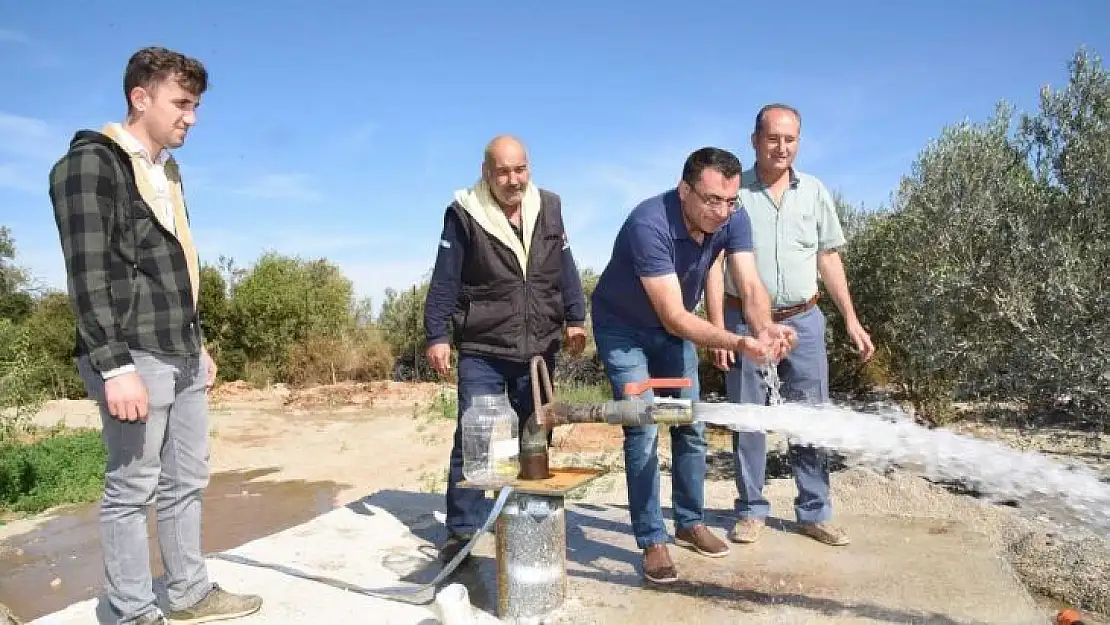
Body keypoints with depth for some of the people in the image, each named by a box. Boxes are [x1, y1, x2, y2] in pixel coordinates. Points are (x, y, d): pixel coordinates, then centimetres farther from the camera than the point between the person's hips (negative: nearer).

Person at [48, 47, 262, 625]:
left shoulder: (167, 172, 18)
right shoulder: (91, 162, -8)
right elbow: (88, 275, -16)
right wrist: (114, 366, -21)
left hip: (182, 357, 8)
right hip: (135, 359, -8)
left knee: (186, 481, 13)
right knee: (132, 488, 1)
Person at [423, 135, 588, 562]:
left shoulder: (548, 207, 5)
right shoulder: (464, 214, -7)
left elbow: (565, 269, 10)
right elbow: (444, 282, -8)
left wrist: (575, 319, 7)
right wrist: (436, 336, -11)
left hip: (539, 349, 4)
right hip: (481, 351, -4)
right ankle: (462, 531, 11)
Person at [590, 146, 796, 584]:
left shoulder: (732, 218, -19)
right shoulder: (649, 225, -37)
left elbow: (751, 286, -23)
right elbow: (674, 317, -39)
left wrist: (765, 328, -45)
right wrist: (737, 343, -51)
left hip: (673, 329, 6)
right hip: (623, 328, -6)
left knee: (691, 427, 9)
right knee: (643, 432, -11)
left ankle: (690, 523, 27)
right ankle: (652, 542, 3)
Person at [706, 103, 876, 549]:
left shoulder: (815, 192, 7)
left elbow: (828, 259, 12)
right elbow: (715, 264, -4)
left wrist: (851, 319, 7)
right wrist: (717, 328, -11)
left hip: (803, 320, 3)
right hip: (745, 321, -2)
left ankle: (814, 512, 19)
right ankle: (752, 511, 19)